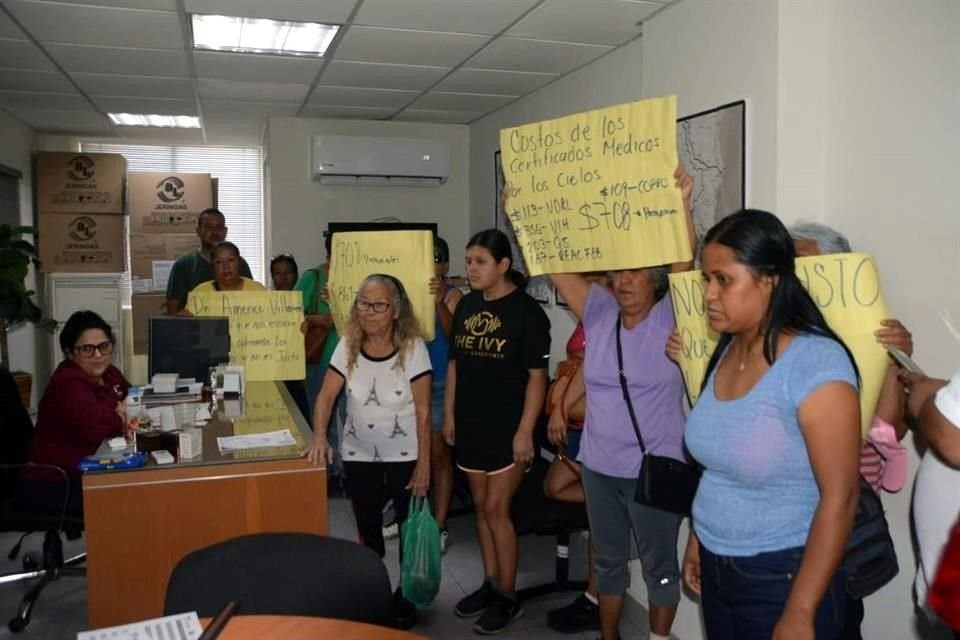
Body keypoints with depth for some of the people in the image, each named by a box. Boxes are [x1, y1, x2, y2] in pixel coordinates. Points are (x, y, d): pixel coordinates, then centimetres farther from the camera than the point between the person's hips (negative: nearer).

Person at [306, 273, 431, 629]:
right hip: (359, 453, 3)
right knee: (367, 530, 15)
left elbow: (423, 410, -13)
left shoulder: (413, 347, -16)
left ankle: (405, 597, 28)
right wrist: (319, 435, -26)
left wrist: (423, 464, -13)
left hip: (404, 454, -3)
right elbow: (327, 395, -8)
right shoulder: (348, 346, -6)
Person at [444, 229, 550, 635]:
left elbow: (536, 376, -13)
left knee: (496, 509, -1)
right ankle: (490, 584, 29)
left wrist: (525, 431, -16)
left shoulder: (526, 311, -11)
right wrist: (449, 415, 11)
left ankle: (508, 597, 15)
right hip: (471, 424, 6)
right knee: (480, 507, 14)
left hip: (508, 427, -6)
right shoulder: (466, 305, 7)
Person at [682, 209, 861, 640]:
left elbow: (839, 498, -20)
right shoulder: (725, 351, 2)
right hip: (717, 570, 7)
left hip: (782, 580, -6)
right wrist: (698, 540, 14)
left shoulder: (816, 362, -21)